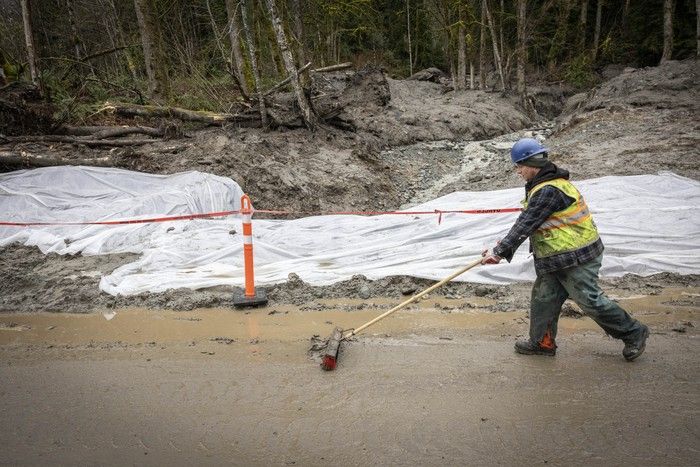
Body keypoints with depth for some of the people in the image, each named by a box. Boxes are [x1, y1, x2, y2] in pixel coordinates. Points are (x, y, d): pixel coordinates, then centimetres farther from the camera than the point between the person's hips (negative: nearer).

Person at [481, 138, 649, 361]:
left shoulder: (549, 191, -24)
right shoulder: (542, 185, 11)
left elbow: (525, 225, -26)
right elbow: (525, 223, 13)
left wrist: (499, 251, -23)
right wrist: (503, 247, 7)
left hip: (576, 258, -10)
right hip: (556, 258, 10)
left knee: (590, 300, 0)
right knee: (544, 296, 13)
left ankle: (633, 333, 19)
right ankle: (542, 342, 27)